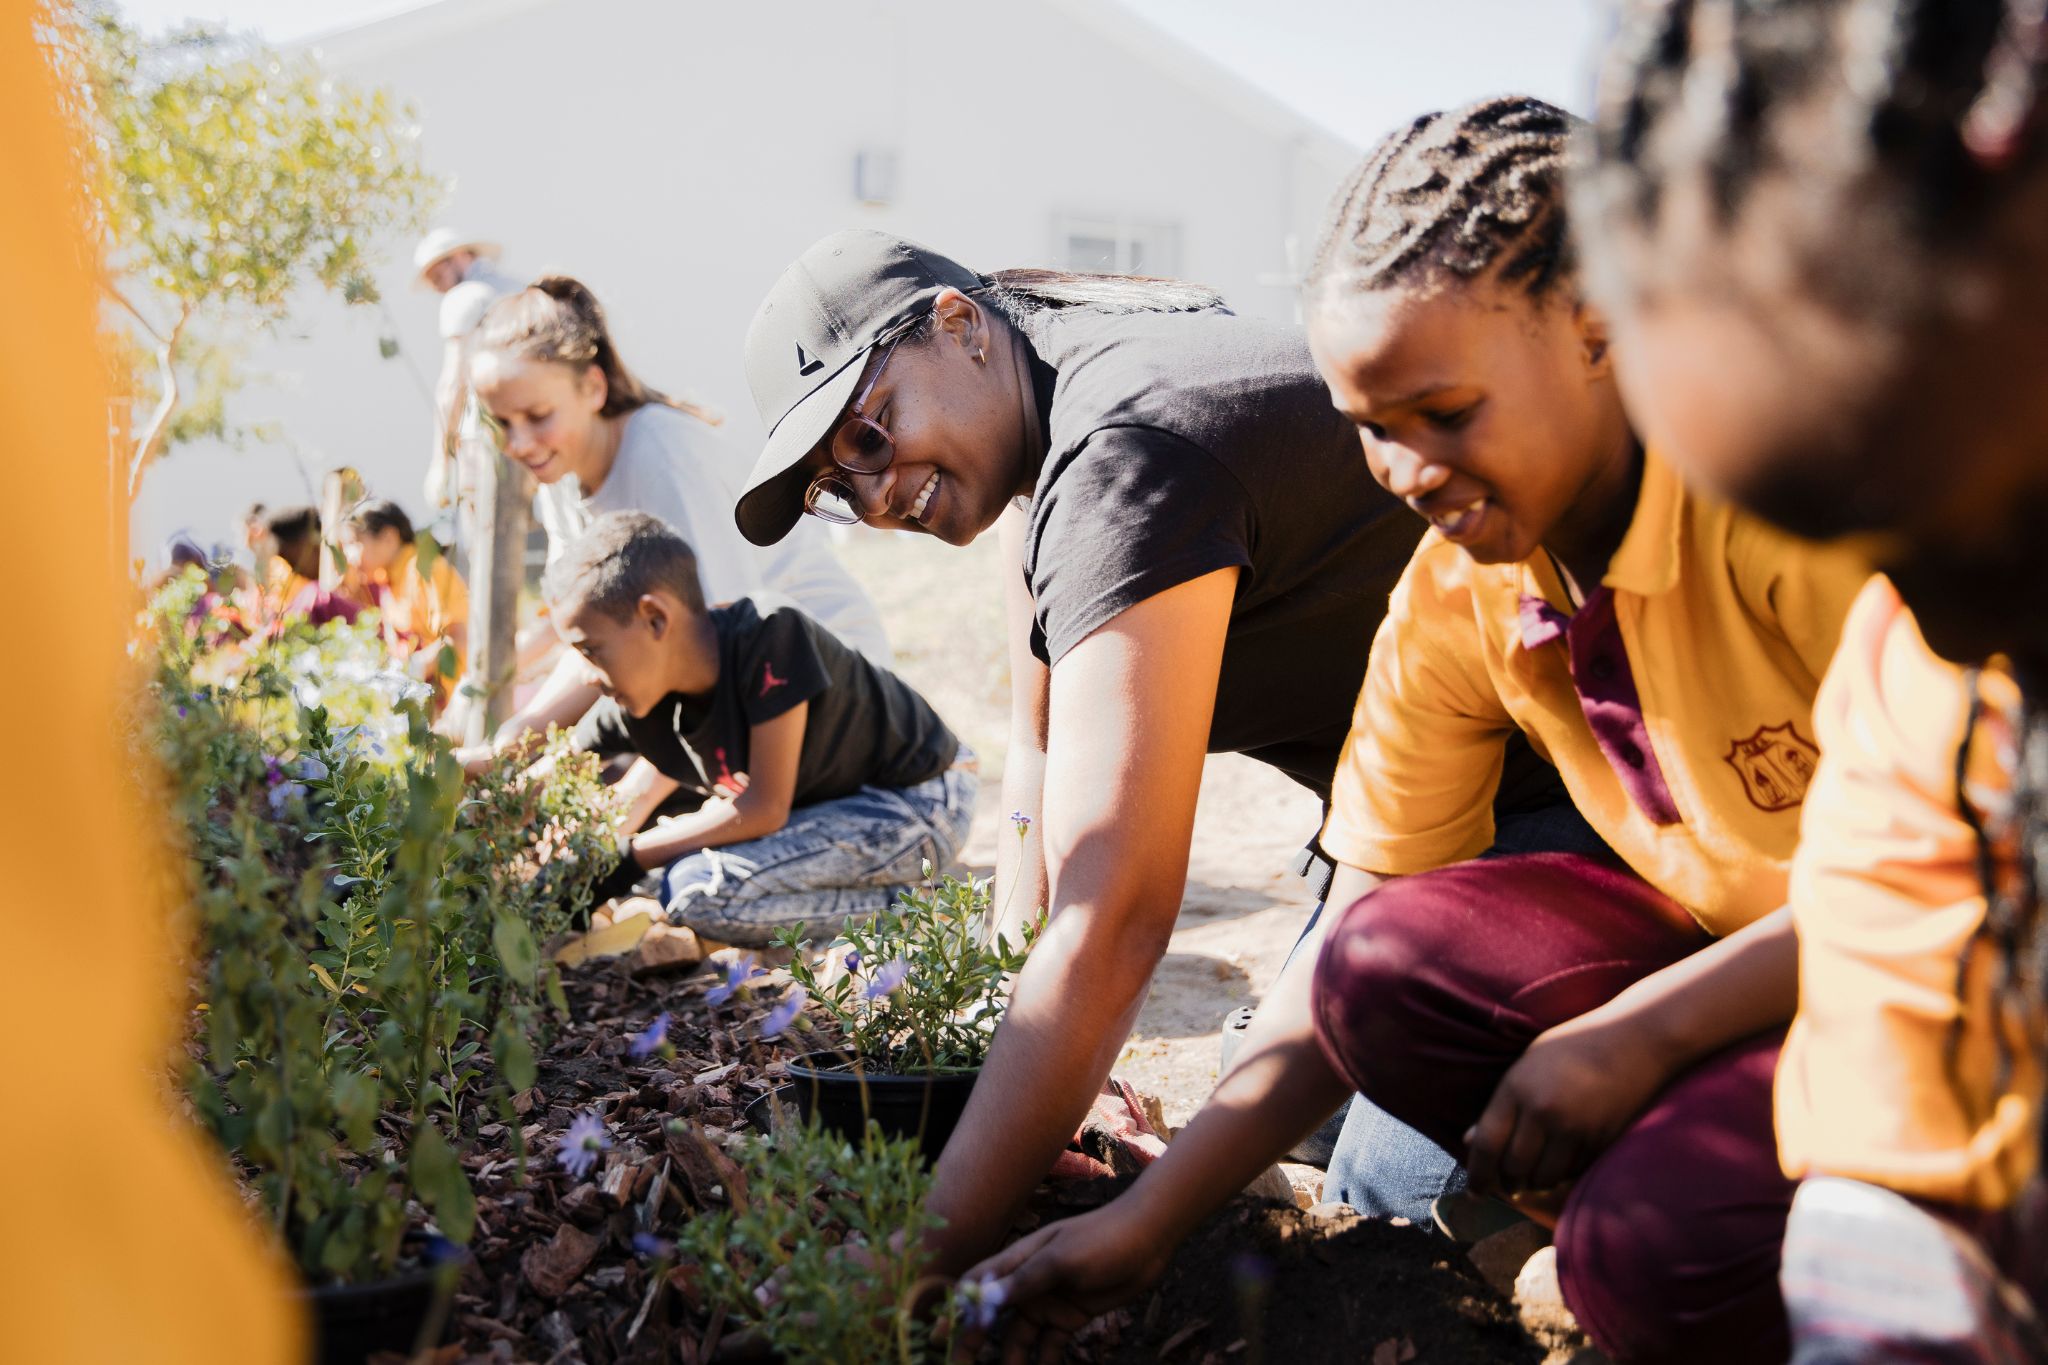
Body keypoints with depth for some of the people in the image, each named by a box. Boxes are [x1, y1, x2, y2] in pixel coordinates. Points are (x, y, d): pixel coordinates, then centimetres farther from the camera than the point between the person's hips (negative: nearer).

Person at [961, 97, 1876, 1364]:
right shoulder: (1451, 606, -5)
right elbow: (1348, 965, -2)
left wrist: (1646, 1028, -27)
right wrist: (1144, 1224, -8)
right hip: (1721, 941, 6)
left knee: (1656, 1249, -29)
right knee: (1388, 968, -19)